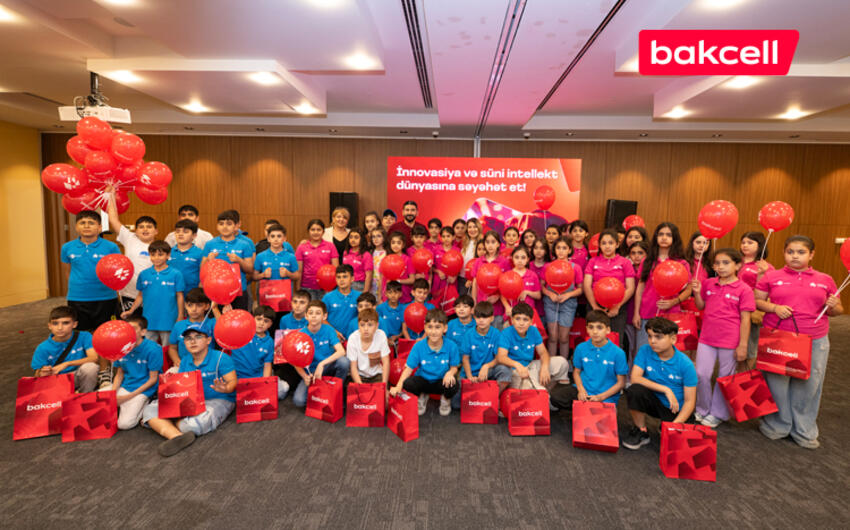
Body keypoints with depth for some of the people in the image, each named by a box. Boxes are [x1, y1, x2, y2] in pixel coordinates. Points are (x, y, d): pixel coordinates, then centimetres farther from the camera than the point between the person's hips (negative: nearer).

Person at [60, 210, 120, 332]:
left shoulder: (111, 247, -7)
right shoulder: (67, 248, 2)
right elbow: (67, 271, 14)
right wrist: (78, 285, 3)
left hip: (105, 298, -2)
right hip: (76, 298, 2)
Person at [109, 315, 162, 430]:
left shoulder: (153, 349, -16)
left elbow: (153, 379, -12)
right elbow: (119, 374, 11)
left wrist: (128, 397, -13)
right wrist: (113, 392, -8)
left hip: (143, 390, -6)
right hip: (124, 386, 6)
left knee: (124, 424, -20)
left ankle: (144, 405, 5)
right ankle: (122, 406, 14)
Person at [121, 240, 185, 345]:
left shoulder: (176, 274, -5)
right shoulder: (144, 274, 5)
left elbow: (179, 296, -2)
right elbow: (140, 296, 14)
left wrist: (180, 317, -3)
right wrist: (130, 311, 7)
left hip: (168, 320, -3)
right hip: (148, 320, 3)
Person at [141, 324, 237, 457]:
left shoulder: (221, 358, -9)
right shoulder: (185, 360, 12)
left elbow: (233, 382, -14)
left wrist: (225, 389, -37)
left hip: (218, 400, -6)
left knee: (196, 423, -37)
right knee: (150, 409, -11)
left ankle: (162, 424, -6)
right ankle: (177, 436, -35)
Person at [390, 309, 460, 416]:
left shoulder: (451, 346, -15)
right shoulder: (418, 346, -15)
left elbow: (454, 367, -3)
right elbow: (409, 368, -14)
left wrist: (450, 373, -28)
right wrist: (398, 387, -28)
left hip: (442, 381, 0)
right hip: (423, 380, 1)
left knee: (454, 386, -34)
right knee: (407, 383, -31)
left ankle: (445, 399, 8)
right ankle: (422, 396, 9)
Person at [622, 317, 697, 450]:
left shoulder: (685, 364, -14)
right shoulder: (645, 351, -10)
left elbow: (689, 401, -11)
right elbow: (635, 378, -18)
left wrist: (676, 424, -23)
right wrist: (665, 389, -24)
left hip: (674, 409, -1)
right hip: (653, 401, 1)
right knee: (634, 390, -31)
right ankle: (641, 432, -7)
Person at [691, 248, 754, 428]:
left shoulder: (744, 289, -7)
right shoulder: (708, 284, 4)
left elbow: (745, 319, -7)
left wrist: (743, 345, -8)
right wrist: (697, 292, -5)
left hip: (730, 342, -3)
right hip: (706, 339, 3)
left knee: (725, 378, 10)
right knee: (701, 375, 4)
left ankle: (717, 414, 26)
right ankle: (702, 409, 25)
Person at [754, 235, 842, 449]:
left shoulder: (825, 280, 7)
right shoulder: (771, 277, 2)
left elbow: (837, 311, 14)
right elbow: (756, 301, 3)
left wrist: (833, 306, -9)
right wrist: (774, 308, -15)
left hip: (814, 341, 2)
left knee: (808, 385, 10)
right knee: (777, 382, 7)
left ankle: (804, 431, 27)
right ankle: (776, 426, 25)